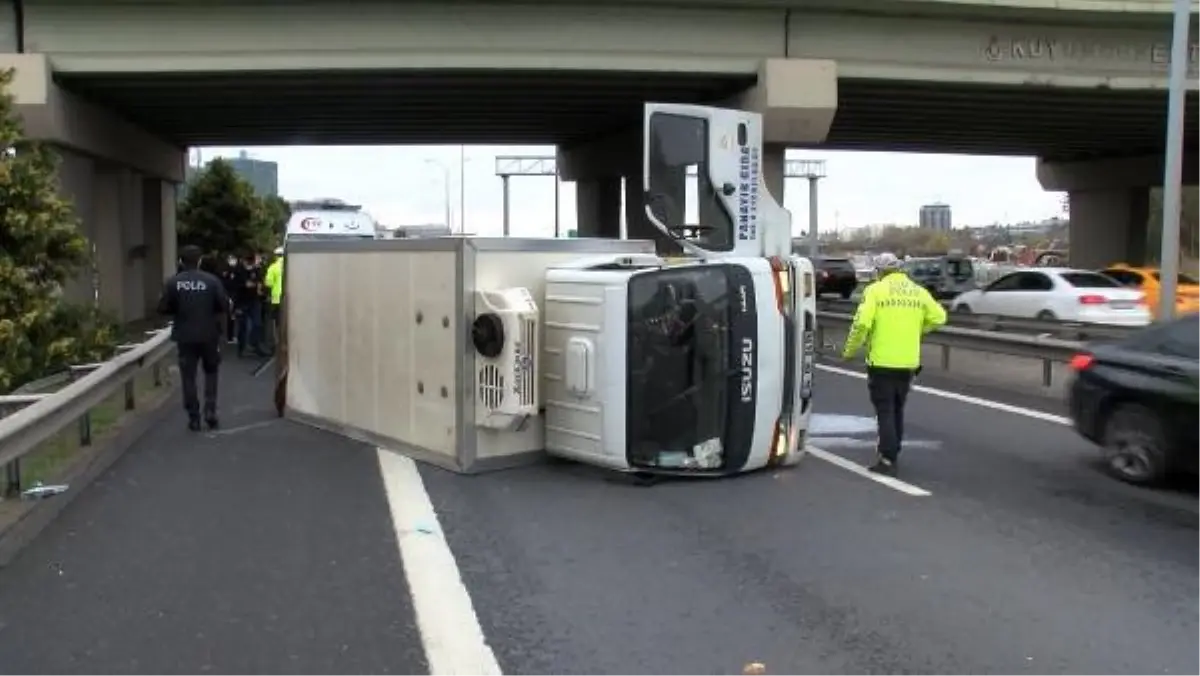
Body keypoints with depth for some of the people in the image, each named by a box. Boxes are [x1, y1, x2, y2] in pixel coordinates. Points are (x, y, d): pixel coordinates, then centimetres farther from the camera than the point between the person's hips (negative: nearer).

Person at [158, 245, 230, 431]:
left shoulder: (172, 283, -4)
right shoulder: (212, 280, -7)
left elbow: (163, 309, -4)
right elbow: (224, 306, -10)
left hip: (185, 336, 0)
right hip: (209, 334, 0)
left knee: (188, 376, 7)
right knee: (211, 372, 17)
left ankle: (193, 417, 7)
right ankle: (210, 410, 6)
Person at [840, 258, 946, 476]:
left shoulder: (875, 290, -7)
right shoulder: (919, 291, 7)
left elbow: (862, 323, -17)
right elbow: (938, 317, 8)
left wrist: (850, 350, -5)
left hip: (882, 362, -5)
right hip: (908, 362, 5)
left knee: (885, 411, 0)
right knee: (897, 410, 19)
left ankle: (887, 460, -5)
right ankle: (891, 452, 30)